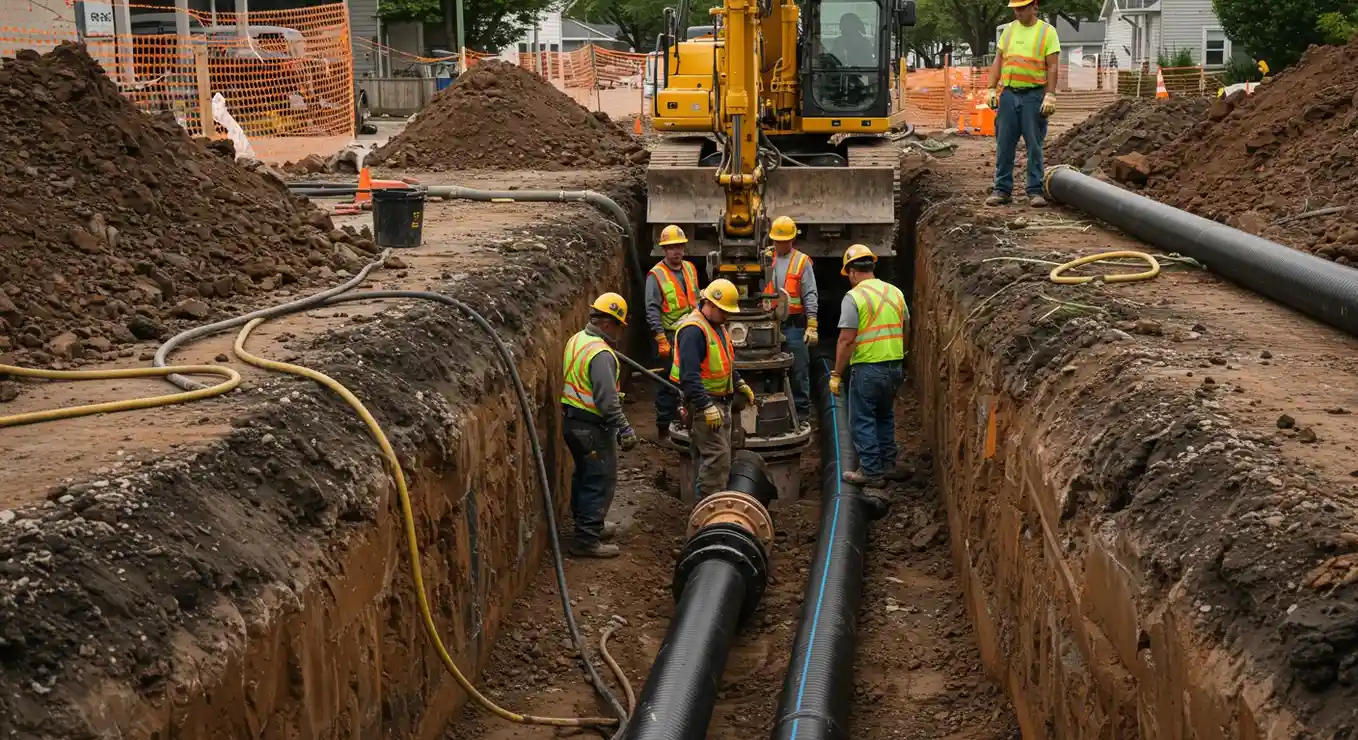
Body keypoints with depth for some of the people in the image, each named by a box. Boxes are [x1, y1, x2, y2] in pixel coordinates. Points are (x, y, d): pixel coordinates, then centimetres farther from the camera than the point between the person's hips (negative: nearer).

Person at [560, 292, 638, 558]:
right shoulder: (601, 354, -23)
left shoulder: (577, 340, 8)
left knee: (584, 475, 22)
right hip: (593, 427, -10)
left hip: (572, 421, 10)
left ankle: (590, 524, 37)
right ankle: (586, 540, 0)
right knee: (601, 481, -2)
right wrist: (624, 430, -23)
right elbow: (607, 400, -27)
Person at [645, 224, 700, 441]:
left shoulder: (690, 269, 11)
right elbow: (652, 311, -13)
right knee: (669, 383, -2)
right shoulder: (656, 275, -9)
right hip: (670, 338, -6)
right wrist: (661, 340, -20)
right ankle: (664, 426, 6)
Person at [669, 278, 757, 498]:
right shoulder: (693, 330, -21)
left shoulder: (717, 326, 14)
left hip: (721, 401, 10)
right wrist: (706, 406, -30)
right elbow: (690, 375, -27)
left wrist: (739, 384, 23)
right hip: (704, 402, -10)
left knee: (720, 455, 14)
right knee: (717, 456, -13)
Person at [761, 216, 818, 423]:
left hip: (794, 325, -4)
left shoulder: (802, 262, 0)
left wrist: (812, 326, -12)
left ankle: (801, 410, 7)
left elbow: (810, 296, -5)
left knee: (799, 370, -1)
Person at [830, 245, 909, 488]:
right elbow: (905, 330, 16)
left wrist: (836, 374, -10)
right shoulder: (895, 292, 8)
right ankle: (889, 465, 26)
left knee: (862, 421, 4)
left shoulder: (854, 297, -12)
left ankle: (871, 472, 6)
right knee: (885, 416, 22)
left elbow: (846, 340, -16)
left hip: (867, 368, -7)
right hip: (895, 366, 7)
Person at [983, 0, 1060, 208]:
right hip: (1008, 94, 4)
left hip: (1033, 96, -4)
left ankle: (1035, 191, 4)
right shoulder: (1008, 30, 11)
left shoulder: (1047, 31, -2)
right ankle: (1002, 189, 10)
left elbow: (1053, 67, -6)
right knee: (1004, 144, 4)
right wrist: (991, 89, 3)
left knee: (1034, 145, 0)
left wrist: (1050, 96, -13)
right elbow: (998, 62, 12)